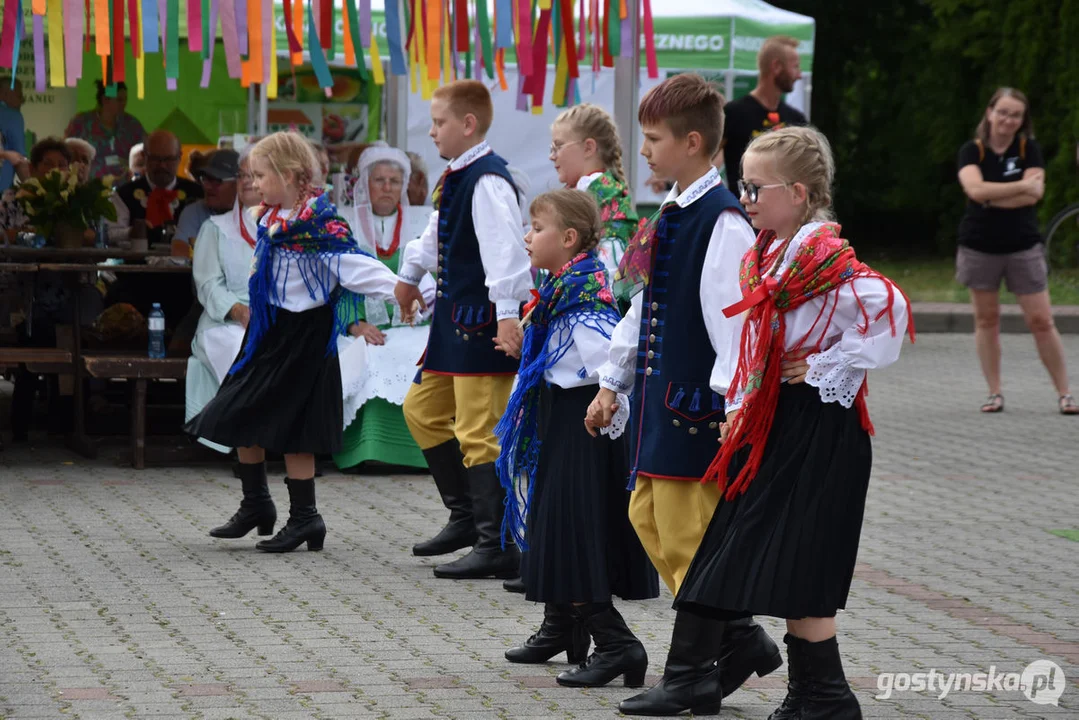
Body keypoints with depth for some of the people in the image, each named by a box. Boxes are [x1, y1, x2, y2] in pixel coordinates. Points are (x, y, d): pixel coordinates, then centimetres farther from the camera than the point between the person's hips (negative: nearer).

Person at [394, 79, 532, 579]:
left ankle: (498, 546, -8)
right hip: (456, 315, 11)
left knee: (478, 432, -11)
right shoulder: (456, 178, 14)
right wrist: (411, 273, 46)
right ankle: (466, 513, 30)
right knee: (422, 409, 21)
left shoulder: (487, 180, -18)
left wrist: (507, 312, -35)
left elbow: (504, 246, -27)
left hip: (484, 319, -11)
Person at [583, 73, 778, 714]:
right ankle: (735, 640, 20)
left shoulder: (722, 222, -16)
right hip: (660, 391, 10)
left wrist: (734, 408, -26)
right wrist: (614, 382, 23)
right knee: (649, 517, 14)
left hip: (698, 398, -10)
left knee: (687, 534, -6)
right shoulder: (672, 215, 13)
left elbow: (735, 318, -22)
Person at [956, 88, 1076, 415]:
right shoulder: (972, 151, -1)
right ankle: (994, 393, 15)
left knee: (1041, 321, -3)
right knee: (986, 320, 6)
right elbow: (975, 189, -19)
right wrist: (1021, 185, -14)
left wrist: (991, 197, -15)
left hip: (1023, 246, -1)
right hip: (979, 248, 1)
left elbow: (1034, 194, -13)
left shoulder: (1029, 149, 0)